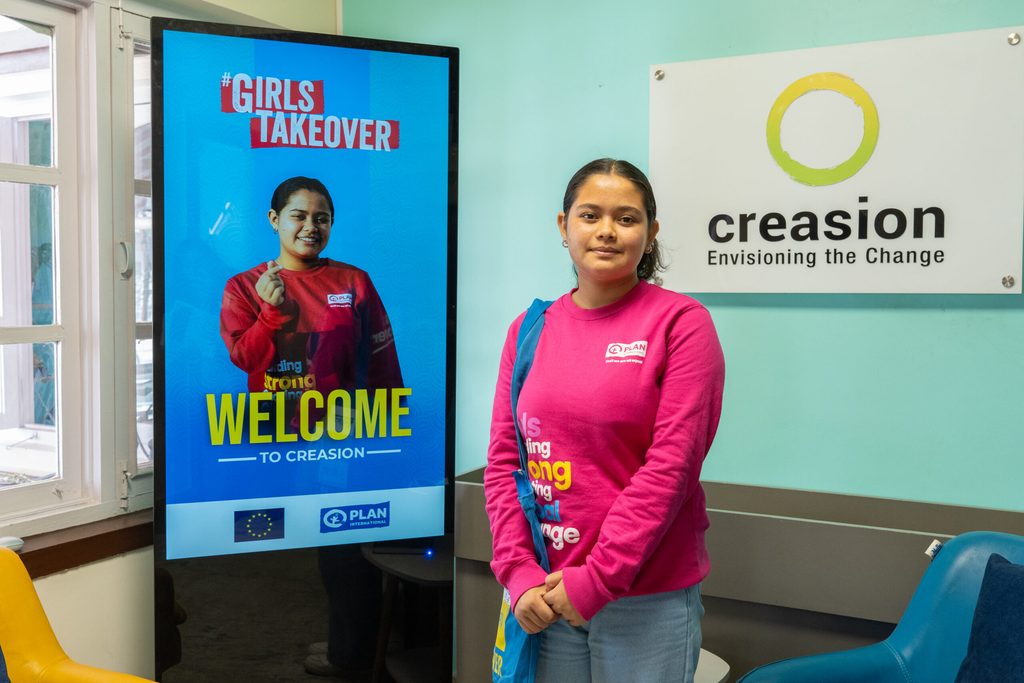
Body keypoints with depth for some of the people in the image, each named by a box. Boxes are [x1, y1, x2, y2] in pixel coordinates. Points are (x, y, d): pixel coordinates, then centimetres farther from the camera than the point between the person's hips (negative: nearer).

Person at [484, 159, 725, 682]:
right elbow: (503, 462, 4)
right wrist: (520, 572, -6)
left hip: (649, 599, -3)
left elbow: (671, 464, -13)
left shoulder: (680, 321, -7)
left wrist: (598, 579, -14)